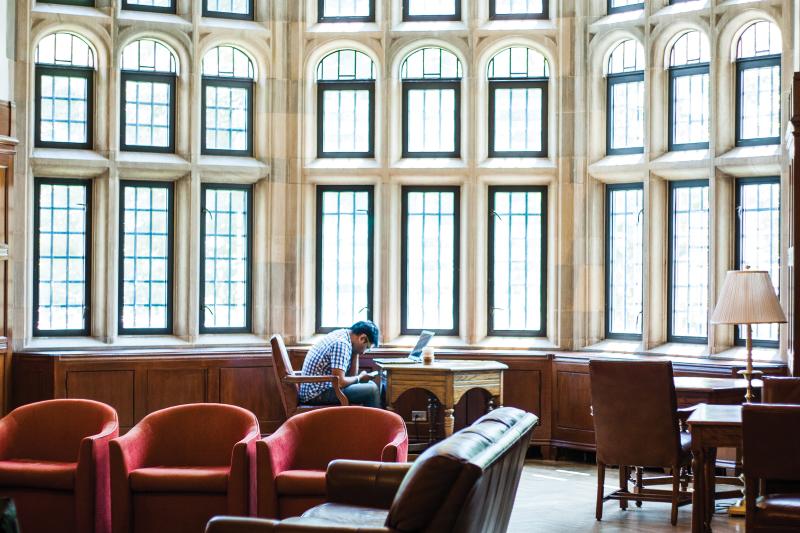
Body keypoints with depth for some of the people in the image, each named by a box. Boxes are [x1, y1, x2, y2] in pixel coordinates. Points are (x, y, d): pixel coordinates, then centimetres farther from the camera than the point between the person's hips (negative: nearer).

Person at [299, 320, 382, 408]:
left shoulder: (340, 336, 10)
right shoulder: (342, 343, -19)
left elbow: (352, 375, 14)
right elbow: (339, 382, -24)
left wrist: (355, 352, 5)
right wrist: (360, 377, -8)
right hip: (318, 395, -10)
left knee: (369, 384, 17)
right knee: (372, 389, -15)